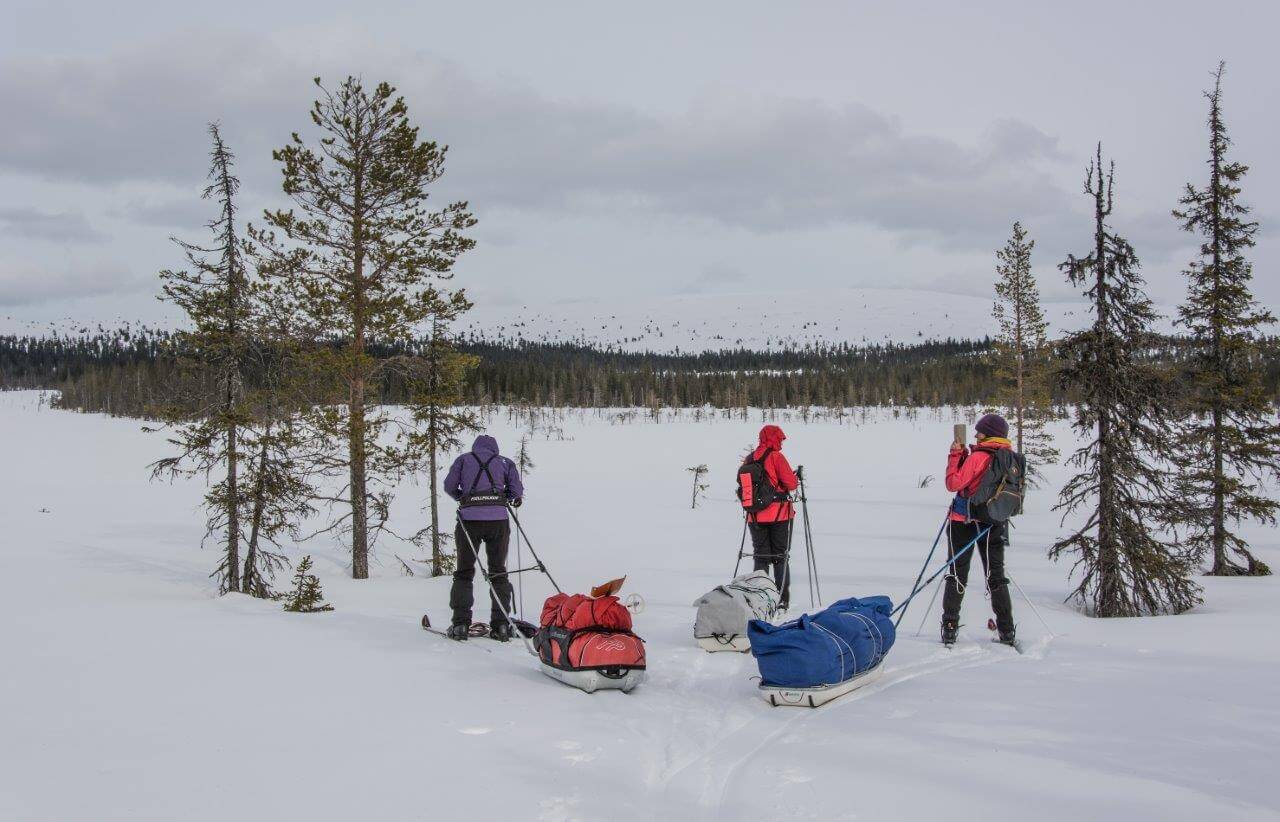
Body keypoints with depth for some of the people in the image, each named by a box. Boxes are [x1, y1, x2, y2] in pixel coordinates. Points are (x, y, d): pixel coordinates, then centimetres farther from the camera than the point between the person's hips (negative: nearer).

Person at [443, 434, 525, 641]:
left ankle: (460, 624, 1)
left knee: (464, 572, 9)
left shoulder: (463, 459, 15)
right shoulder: (504, 462, 16)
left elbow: (449, 486, 6)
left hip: (469, 518, -1)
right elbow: (516, 491, 4)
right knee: (498, 572, 11)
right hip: (498, 519, 1)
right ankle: (501, 626, 5)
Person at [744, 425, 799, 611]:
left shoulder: (748, 460, 6)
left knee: (760, 556, 11)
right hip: (779, 515, -4)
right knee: (780, 557, 6)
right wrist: (796, 479, 7)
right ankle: (782, 600, 2)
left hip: (755, 517, 4)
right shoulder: (776, 457, -11)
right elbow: (791, 483, -14)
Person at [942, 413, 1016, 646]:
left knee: (957, 575, 4)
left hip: (964, 522, -5)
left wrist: (955, 456, -7)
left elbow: (954, 483, -16)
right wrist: (963, 455, 10)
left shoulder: (979, 457, -17)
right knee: (996, 576, 12)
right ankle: (1007, 631, 10)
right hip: (995, 524, 5)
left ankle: (950, 628, 3)